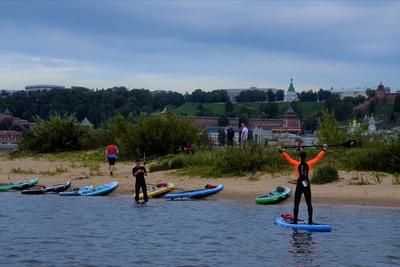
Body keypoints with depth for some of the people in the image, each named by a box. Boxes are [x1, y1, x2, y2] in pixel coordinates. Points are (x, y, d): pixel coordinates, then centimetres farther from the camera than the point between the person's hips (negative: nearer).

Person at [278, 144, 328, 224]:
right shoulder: (309, 164, 0)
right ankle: (310, 221, 8)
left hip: (299, 185, -2)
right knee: (309, 204, 9)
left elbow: (287, 157, -2)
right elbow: (317, 158, 10)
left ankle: (295, 220, -6)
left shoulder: (297, 164, -6)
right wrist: (324, 150, 20)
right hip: (307, 186, 2)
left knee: (296, 204, -1)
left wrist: (281, 151, 6)